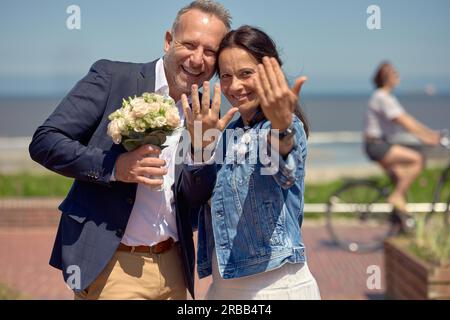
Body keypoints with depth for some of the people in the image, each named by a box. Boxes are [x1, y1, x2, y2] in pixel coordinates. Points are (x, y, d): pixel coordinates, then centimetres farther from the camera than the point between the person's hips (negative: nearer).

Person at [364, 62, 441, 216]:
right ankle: (396, 197, -14)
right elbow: (404, 122, -21)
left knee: (402, 179, 8)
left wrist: (432, 133, 9)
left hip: (384, 144, 10)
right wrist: (425, 137, -22)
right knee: (417, 159, -19)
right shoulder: (382, 98, -15)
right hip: (376, 145, -10)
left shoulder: (388, 97, 17)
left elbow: (407, 119, 16)